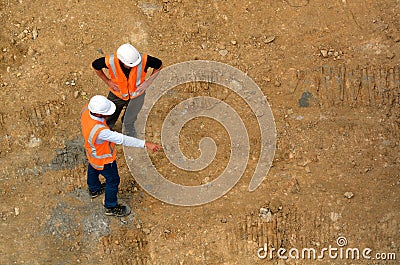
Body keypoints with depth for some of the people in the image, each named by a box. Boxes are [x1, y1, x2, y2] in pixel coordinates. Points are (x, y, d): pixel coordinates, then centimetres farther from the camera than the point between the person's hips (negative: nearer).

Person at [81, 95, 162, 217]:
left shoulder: (86, 110, -27)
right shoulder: (100, 132, -49)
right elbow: (122, 139, -46)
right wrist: (145, 144, -44)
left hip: (92, 153, 8)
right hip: (103, 159, -8)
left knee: (93, 169, 36)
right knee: (113, 180, 19)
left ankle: (94, 189, 68)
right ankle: (111, 207, 43)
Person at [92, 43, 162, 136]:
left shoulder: (143, 60, -35)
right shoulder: (110, 61, -35)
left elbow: (159, 65, -14)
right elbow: (95, 65, -11)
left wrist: (148, 82, -18)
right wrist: (107, 81, -12)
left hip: (136, 95, 0)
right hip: (117, 95, 0)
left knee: (129, 122, 19)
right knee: (109, 121, 23)